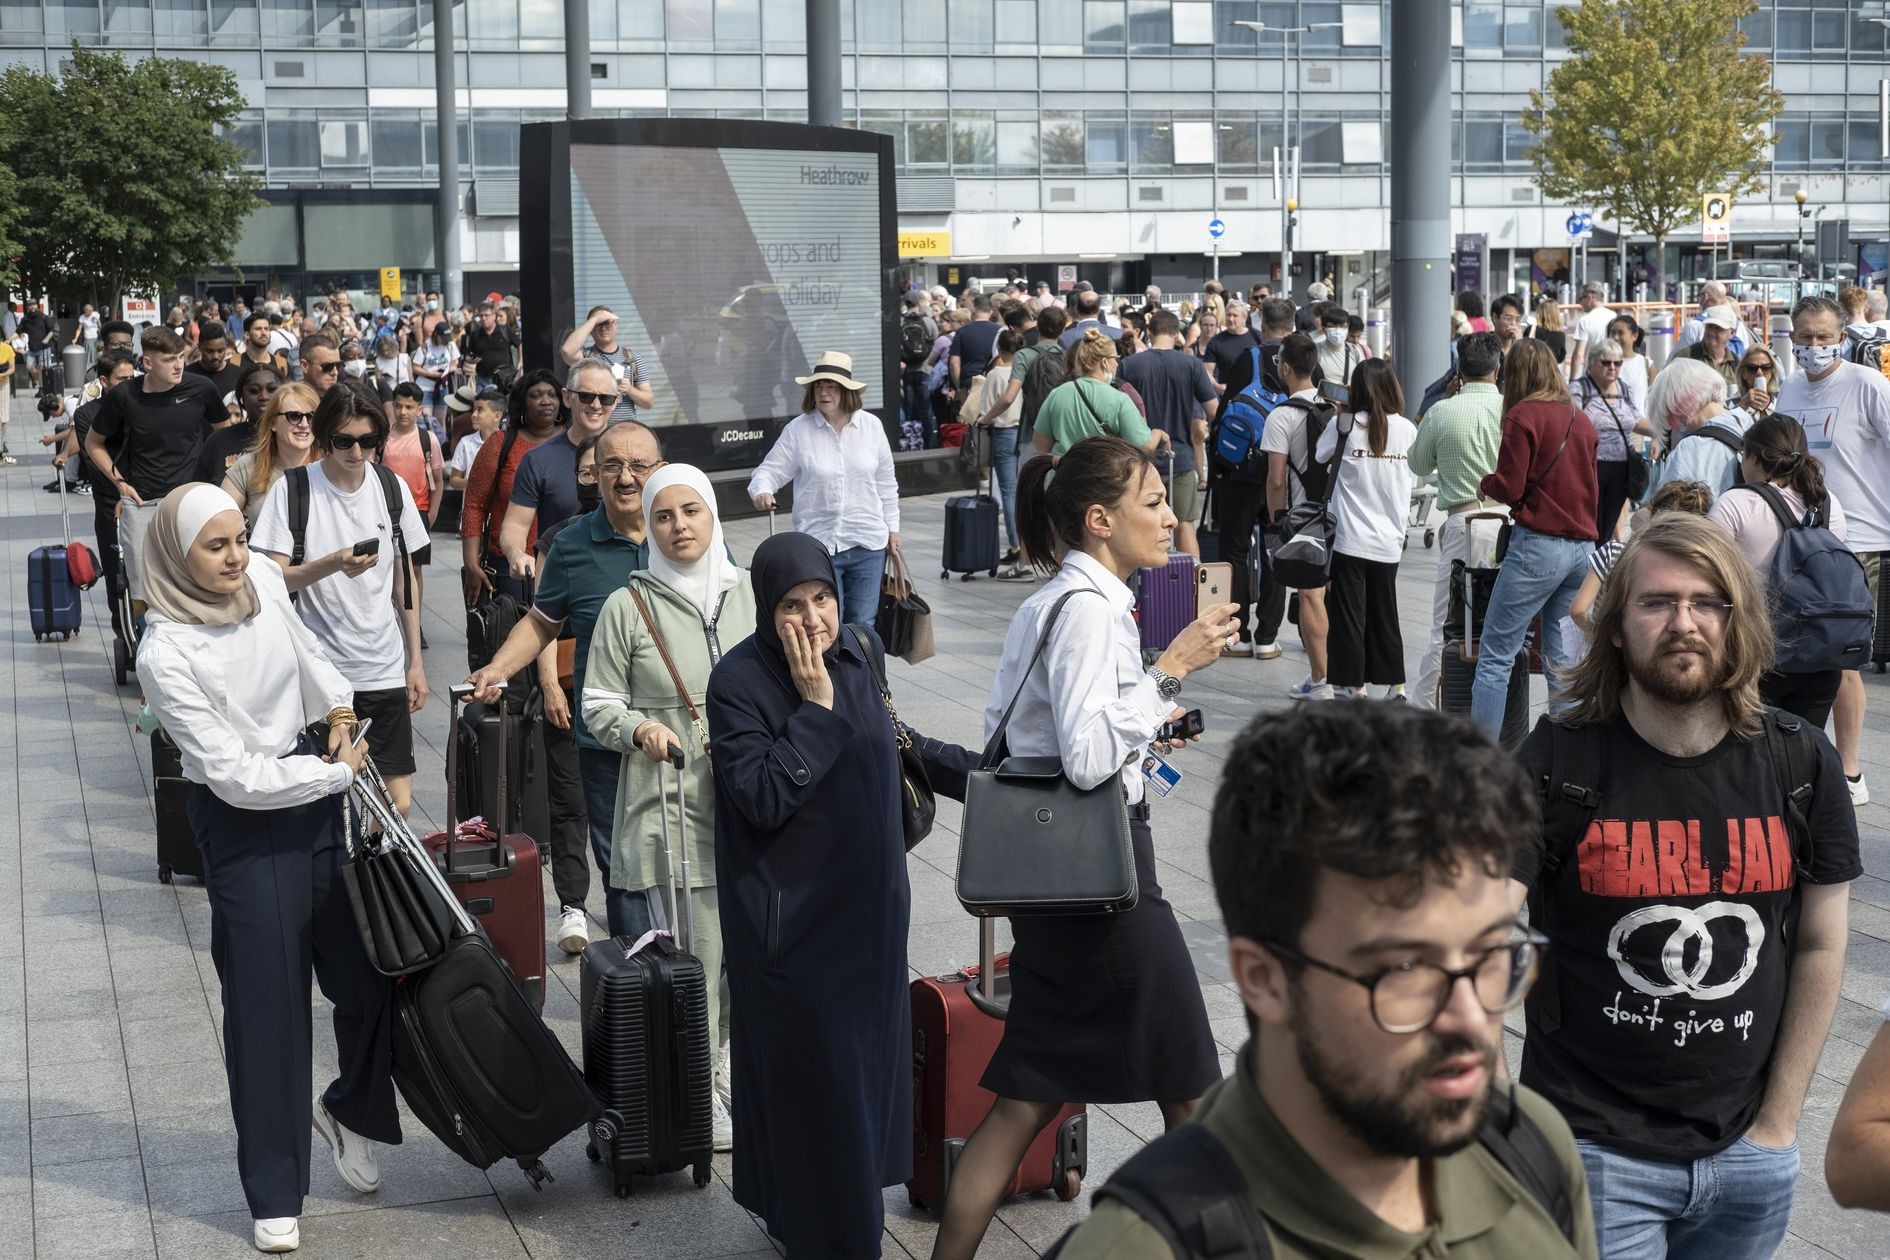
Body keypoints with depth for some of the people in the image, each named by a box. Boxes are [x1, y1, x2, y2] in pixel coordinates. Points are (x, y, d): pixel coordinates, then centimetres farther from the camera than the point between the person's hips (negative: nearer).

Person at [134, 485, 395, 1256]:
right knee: (267, 1004, 1)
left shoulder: (263, 579, -4)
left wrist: (339, 709, 5)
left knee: (374, 969, 7)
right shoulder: (166, 655, -22)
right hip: (244, 823, -6)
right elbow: (235, 774, -22)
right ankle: (275, 1196, 16)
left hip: (313, 785, 6)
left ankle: (350, 1111, 36)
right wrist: (339, 772, -13)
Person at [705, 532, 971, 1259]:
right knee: (810, 1077, 2)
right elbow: (763, 799, -24)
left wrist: (972, 772, 19)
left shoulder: (862, 651, 1)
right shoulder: (738, 682, -18)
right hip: (791, 918, -6)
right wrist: (815, 706, -26)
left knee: (868, 1056, 16)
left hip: (868, 902, 7)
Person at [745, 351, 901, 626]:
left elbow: (886, 483, 11)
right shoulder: (798, 430, -4)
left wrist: (892, 527, 12)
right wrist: (761, 490, -25)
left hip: (868, 543, 2)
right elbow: (770, 470, -2)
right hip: (818, 544, -2)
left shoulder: (871, 426, 3)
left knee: (863, 624, 8)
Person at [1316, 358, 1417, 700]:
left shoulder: (1345, 426, -9)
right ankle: (1395, 685, 20)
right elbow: (1412, 480, 9)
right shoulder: (1408, 430, 0)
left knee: (1348, 616, 3)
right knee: (1385, 614, 15)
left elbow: (1317, 455, 5)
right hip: (1390, 540, 3)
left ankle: (1354, 687, 3)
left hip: (1350, 540, -3)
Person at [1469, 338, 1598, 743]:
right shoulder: (1581, 420, 12)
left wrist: (1485, 484, 10)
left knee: (1496, 655, -3)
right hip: (1583, 546, 6)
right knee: (1564, 659, 10)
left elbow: (1509, 488, -9)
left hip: (1539, 543, -6)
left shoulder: (1523, 416, -6)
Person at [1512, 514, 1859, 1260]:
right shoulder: (1558, 762, -11)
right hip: (1595, 1149, -3)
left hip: (1747, 1158, 3)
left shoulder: (1800, 765, -2)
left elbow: (1820, 947, 5)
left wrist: (1779, 1121, 4)